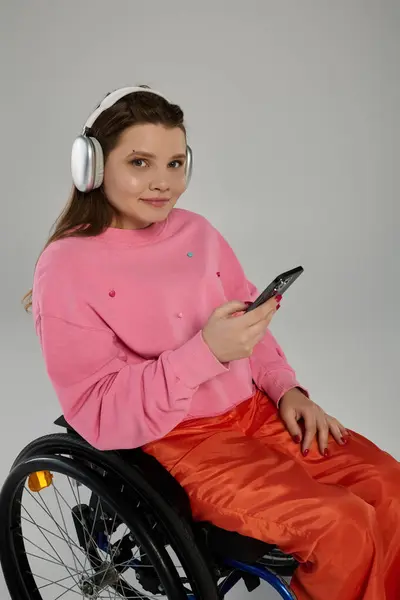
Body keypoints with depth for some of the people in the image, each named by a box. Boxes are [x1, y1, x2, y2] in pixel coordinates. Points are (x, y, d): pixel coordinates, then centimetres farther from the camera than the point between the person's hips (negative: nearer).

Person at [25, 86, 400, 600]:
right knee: (343, 529, -21)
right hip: (177, 443, -6)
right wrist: (206, 353, -26)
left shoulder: (196, 231, 7)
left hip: (257, 411, 6)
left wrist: (287, 389, -1)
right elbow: (100, 417, -15)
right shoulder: (66, 269, -10)